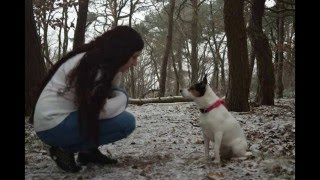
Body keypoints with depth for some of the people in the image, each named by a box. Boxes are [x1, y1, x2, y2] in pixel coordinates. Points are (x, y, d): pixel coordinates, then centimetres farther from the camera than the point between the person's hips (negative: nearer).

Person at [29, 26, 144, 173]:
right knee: (126, 122, -17)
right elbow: (98, 110, -26)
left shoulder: (101, 61, 8)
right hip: (53, 125, -10)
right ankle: (65, 149, -6)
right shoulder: (92, 67, -21)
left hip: (67, 116, 10)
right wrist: (122, 99, -8)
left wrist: (118, 69, -5)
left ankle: (89, 150, 7)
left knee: (119, 95, 5)